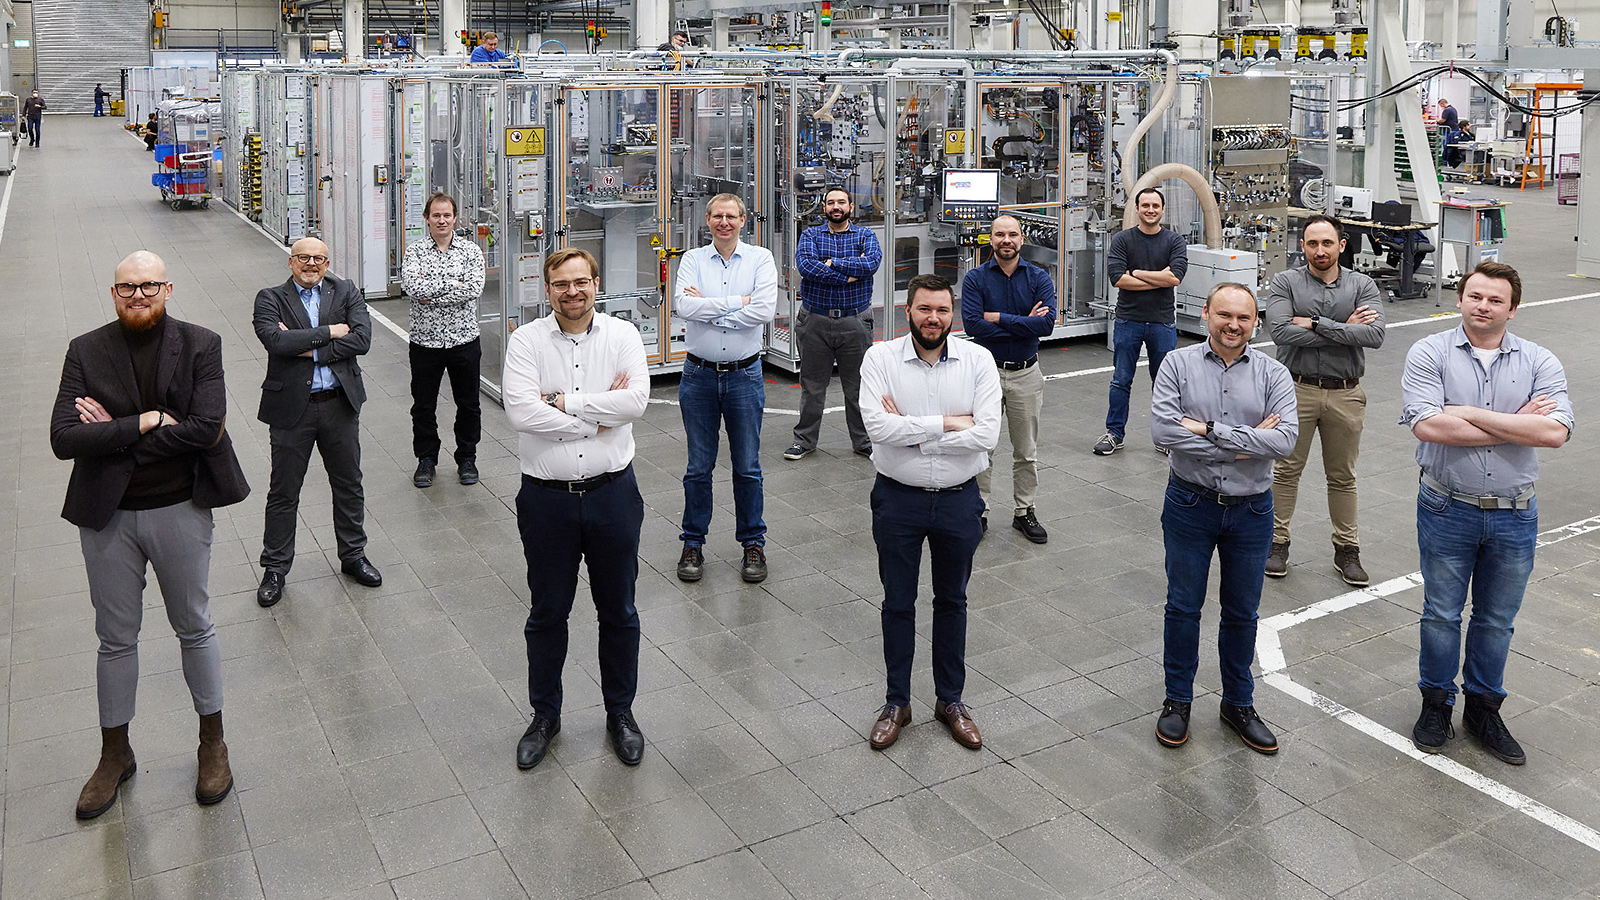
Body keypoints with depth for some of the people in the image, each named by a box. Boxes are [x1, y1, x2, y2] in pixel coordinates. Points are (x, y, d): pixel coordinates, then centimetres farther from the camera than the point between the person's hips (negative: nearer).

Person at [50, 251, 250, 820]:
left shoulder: (200, 346, -5)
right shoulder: (86, 352, -2)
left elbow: (207, 428, -19)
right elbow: (63, 439, -13)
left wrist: (114, 434, -15)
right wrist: (147, 422, -19)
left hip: (180, 511, -1)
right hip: (107, 517, 2)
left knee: (195, 629, 13)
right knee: (115, 639, 14)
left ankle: (212, 743, 30)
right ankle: (115, 754, 32)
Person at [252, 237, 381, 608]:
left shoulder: (346, 293, 4)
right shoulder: (270, 299, -1)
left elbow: (362, 338, -11)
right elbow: (275, 341, -20)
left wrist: (309, 349, -15)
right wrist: (329, 332, -17)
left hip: (339, 406, 2)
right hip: (291, 408, -2)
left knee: (349, 486, 14)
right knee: (283, 493, 7)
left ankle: (353, 556, 31)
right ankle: (275, 569, 21)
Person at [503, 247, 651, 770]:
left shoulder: (622, 336, -1)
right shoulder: (527, 341, -4)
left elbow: (636, 399, -17)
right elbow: (520, 411, -18)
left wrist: (563, 403, -16)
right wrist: (597, 414, -15)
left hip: (612, 492, 1)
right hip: (546, 497, 0)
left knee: (618, 612, 13)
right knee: (547, 613, 13)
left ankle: (620, 713, 31)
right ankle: (545, 715, 32)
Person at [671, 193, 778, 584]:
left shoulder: (760, 259, 0)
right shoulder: (693, 259, 3)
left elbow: (764, 310, -16)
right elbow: (684, 306, -15)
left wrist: (708, 307, -13)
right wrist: (737, 302, -15)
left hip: (744, 375, -1)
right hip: (699, 375, 1)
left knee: (747, 466, 8)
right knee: (698, 467, 9)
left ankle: (753, 543, 21)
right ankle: (693, 543, 21)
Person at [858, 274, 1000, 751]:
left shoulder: (977, 360, -7)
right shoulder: (880, 358, -9)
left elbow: (986, 434, -18)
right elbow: (879, 426, -22)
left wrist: (911, 432, -18)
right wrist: (947, 423, -19)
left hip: (959, 499, 1)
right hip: (898, 498, -1)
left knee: (952, 601, 15)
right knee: (898, 602, 12)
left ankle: (950, 699, 32)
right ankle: (896, 702, 28)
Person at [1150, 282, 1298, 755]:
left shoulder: (1273, 374, -2)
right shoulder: (1178, 365, -5)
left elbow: (1285, 439, -17)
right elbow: (1162, 430, -19)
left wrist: (1211, 429, -21)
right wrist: (1244, 444, -18)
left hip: (1251, 508, 1)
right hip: (1190, 504, -1)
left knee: (1242, 612, 14)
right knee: (1183, 606, 10)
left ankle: (1238, 703, 31)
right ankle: (1177, 700, 26)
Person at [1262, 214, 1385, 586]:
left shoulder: (1363, 286, 3)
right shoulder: (1285, 283, -1)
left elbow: (1375, 335, -13)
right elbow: (1280, 330, -18)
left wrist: (1315, 324, -17)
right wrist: (1345, 329, -13)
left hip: (1345, 394, 1)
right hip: (1297, 390, -1)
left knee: (1342, 476, 11)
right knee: (1287, 470, 6)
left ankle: (1346, 550, 22)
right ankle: (1277, 543, 18)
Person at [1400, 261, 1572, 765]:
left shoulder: (1540, 363, 1)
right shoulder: (1430, 354, -5)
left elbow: (1556, 431, -16)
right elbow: (1427, 425, -20)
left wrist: (1471, 413, -18)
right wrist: (1517, 426, -15)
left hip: (1514, 517, 2)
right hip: (1448, 510, -2)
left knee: (1497, 620, 14)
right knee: (1441, 614, 10)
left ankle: (1484, 709, 31)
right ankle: (1436, 704, 28)